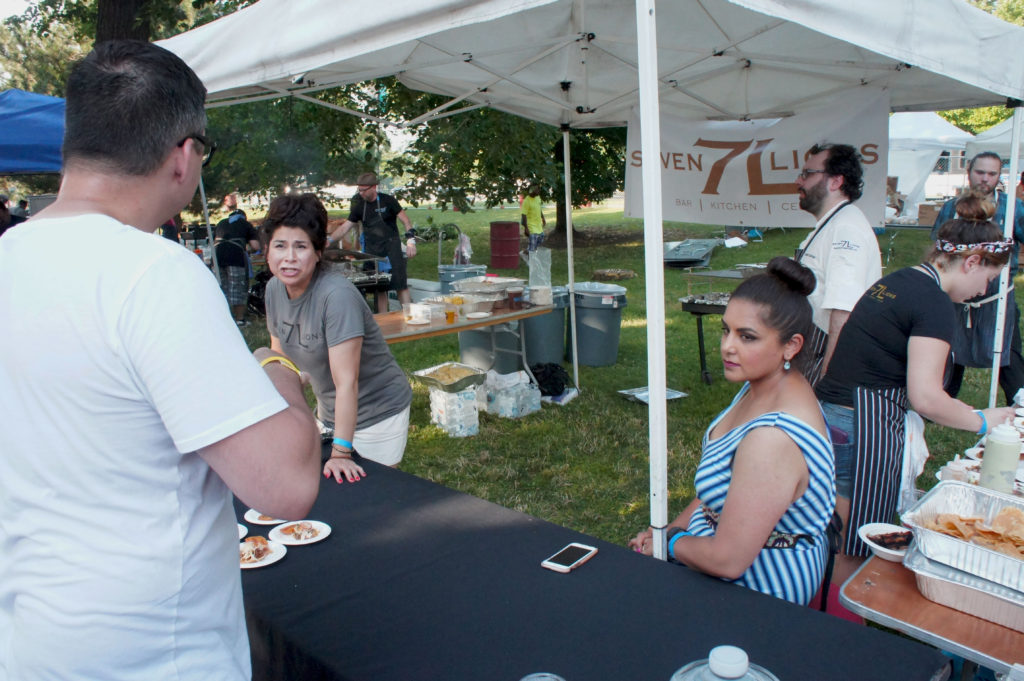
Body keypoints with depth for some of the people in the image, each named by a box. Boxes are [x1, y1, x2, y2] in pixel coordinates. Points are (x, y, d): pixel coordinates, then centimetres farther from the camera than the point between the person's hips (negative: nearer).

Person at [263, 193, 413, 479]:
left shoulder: (337, 294, -28)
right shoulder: (275, 288, -6)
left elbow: (346, 382, -29)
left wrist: (341, 452, -30)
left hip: (377, 414, -7)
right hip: (328, 412, 7)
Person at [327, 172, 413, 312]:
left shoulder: (388, 201, -3)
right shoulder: (359, 207, 9)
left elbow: (406, 221, -3)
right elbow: (345, 227, 11)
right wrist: (329, 239, -3)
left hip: (391, 246, -4)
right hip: (372, 250, 4)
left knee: (400, 285, -8)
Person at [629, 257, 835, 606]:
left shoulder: (773, 437, -35)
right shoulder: (762, 387, -4)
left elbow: (728, 560, -31)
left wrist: (671, 542, -13)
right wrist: (674, 527, 3)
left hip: (759, 587, -8)